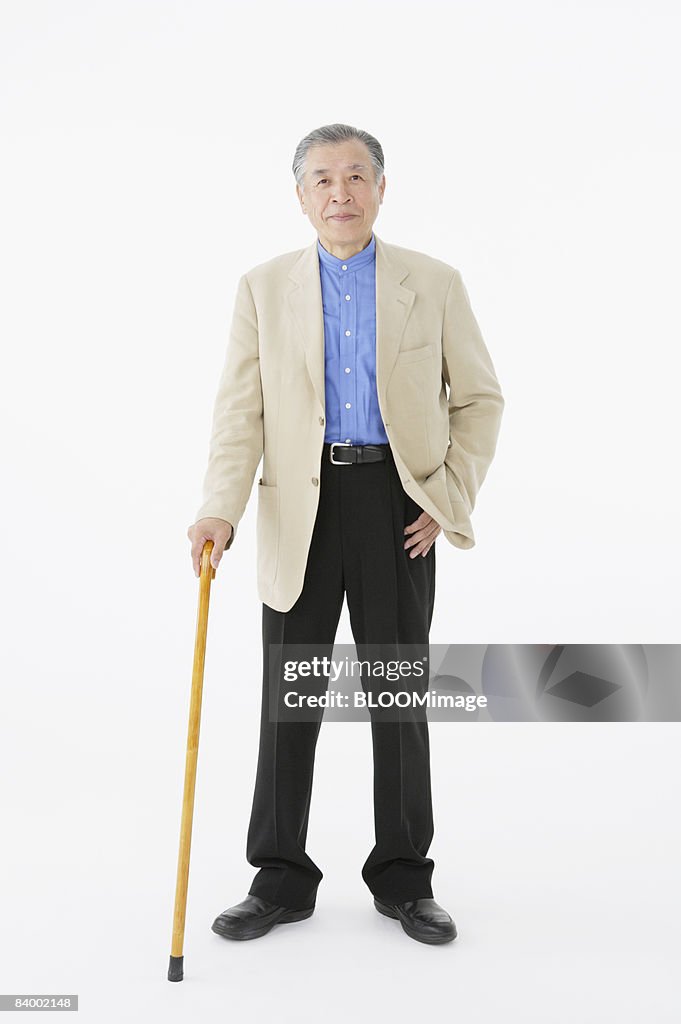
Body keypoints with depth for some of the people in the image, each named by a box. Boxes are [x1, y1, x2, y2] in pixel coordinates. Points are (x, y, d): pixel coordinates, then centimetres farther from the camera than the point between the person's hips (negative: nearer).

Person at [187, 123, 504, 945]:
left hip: (398, 503, 0)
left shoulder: (434, 283, 5)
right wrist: (220, 509, -15)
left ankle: (403, 877, 23)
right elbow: (240, 410, -1)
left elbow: (479, 399, 7)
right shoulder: (264, 288, 6)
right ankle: (281, 878, 21)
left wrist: (451, 501, -3)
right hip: (301, 506, 1)